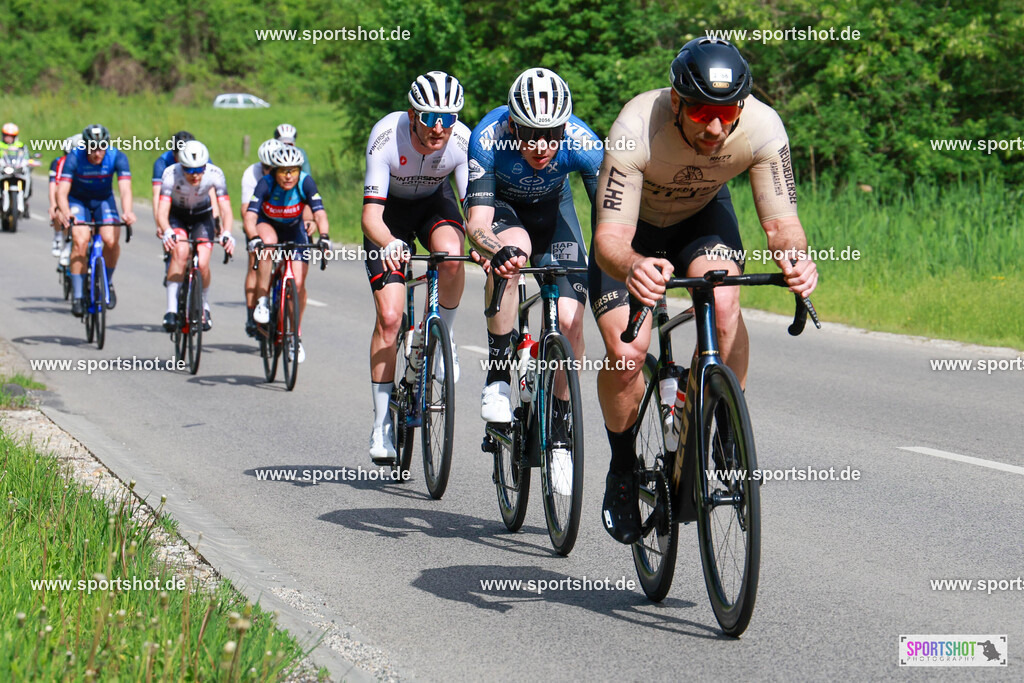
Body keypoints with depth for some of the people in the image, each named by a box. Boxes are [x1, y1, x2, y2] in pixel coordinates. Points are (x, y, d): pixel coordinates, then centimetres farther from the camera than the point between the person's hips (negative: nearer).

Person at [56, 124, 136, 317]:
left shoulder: (117, 157, -23)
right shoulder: (74, 158, -25)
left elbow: (125, 188, -33)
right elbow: (62, 191, -32)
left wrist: (127, 211, -53)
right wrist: (64, 212, -53)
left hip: (104, 201, 1)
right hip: (78, 201, -1)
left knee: (111, 240, -24)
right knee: (80, 241, -24)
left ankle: (107, 282, 3)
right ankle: (77, 296, -14)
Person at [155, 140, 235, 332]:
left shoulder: (214, 174, -28)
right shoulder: (171, 173, -31)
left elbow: (225, 208, -32)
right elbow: (162, 210, -36)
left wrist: (226, 233, -49)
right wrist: (166, 231, -56)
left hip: (202, 217, 1)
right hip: (176, 217, -1)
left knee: (202, 264, -17)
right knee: (180, 251, -29)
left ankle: (204, 307, 11)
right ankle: (171, 309, -24)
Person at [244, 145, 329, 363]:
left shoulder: (306, 183, -27)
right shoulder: (266, 184, -29)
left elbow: (319, 214, -35)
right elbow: (250, 216, -38)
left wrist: (324, 237, -54)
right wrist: (253, 238, -56)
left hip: (294, 230, 1)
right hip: (267, 225, -1)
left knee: (298, 283, -10)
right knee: (268, 241, -37)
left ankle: (296, 336, 12)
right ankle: (262, 302, -27)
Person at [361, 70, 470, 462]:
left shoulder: (463, 141, -28)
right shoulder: (386, 137, -33)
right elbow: (370, 213, -35)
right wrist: (388, 243, -56)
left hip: (435, 203, 1)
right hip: (390, 209, -1)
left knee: (450, 253, -35)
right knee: (389, 316, -12)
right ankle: (382, 422, -1)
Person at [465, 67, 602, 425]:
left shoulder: (582, 143, -34)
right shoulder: (488, 138, -36)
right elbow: (477, 221, -40)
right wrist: (499, 251, -62)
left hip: (552, 206, 2)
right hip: (500, 204, -1)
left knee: (569, 321, -16)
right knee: (513, 250, -38)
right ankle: (497, 378, -25)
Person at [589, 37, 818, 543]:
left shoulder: (762, 127, -31)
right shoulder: (636, 131, -38)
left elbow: (781, 222, -25)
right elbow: (610, 239, -41)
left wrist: (795, 257, -49)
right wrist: (631, 267, -65)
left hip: (704, 217, 2)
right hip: (634, 225, -2)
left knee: (723, 300, -30)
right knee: (626, 354, -19)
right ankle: (623, 467, 8)